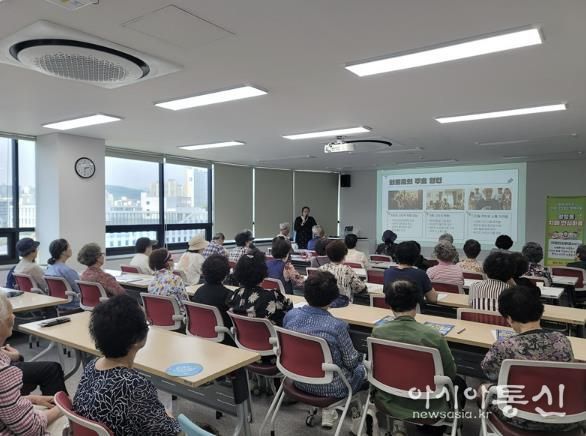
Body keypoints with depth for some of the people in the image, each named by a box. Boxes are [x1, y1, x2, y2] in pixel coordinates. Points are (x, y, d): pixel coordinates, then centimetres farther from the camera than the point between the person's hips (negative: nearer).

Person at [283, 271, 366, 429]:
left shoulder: (290, 315, -14)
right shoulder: (337, 326, -28)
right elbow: (351, 361, -15)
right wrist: (359, 356, 8)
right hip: (329, 387, -5)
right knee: (361, 369, 25)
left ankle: (327, 409, 30)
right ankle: (328, 410, 29)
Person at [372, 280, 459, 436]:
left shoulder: (377, 332, -17)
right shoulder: (433, 336, -26)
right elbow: (451, 373, -8)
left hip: (389, 402, 3)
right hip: (426, 408, -2)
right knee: (459, 384, 26)